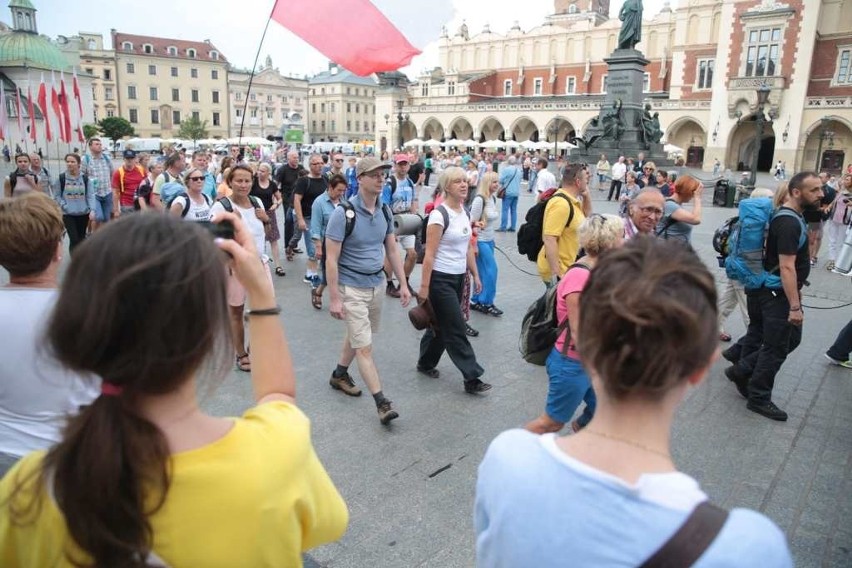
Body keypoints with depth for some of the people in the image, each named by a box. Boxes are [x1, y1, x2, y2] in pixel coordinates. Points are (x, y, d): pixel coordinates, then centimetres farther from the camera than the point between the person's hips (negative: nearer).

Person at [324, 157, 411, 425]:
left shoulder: (385, 212, 2)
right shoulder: (344, 213, -17)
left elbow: (392, 250, 11)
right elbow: (331, 258, -16)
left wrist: (403, 284, 6)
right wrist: (334, 298, -18)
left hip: (377, 284, 7)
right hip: (352, 287, -7)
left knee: (357, 335, 20)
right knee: (364, 346, -5)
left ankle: (339, 375, 42)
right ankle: (382, 403, 0)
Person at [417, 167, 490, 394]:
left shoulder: (465, 213, 8)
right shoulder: (439, 215, -16)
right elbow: (429, 255, -17)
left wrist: (475, 275, 14)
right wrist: (424, 288, -17)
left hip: (459, 278, 8)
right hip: (440, 279, -8)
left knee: (441, 324, 17)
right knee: (456, 330, -3)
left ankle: (425, 364, 34)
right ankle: (471, 378, 4)